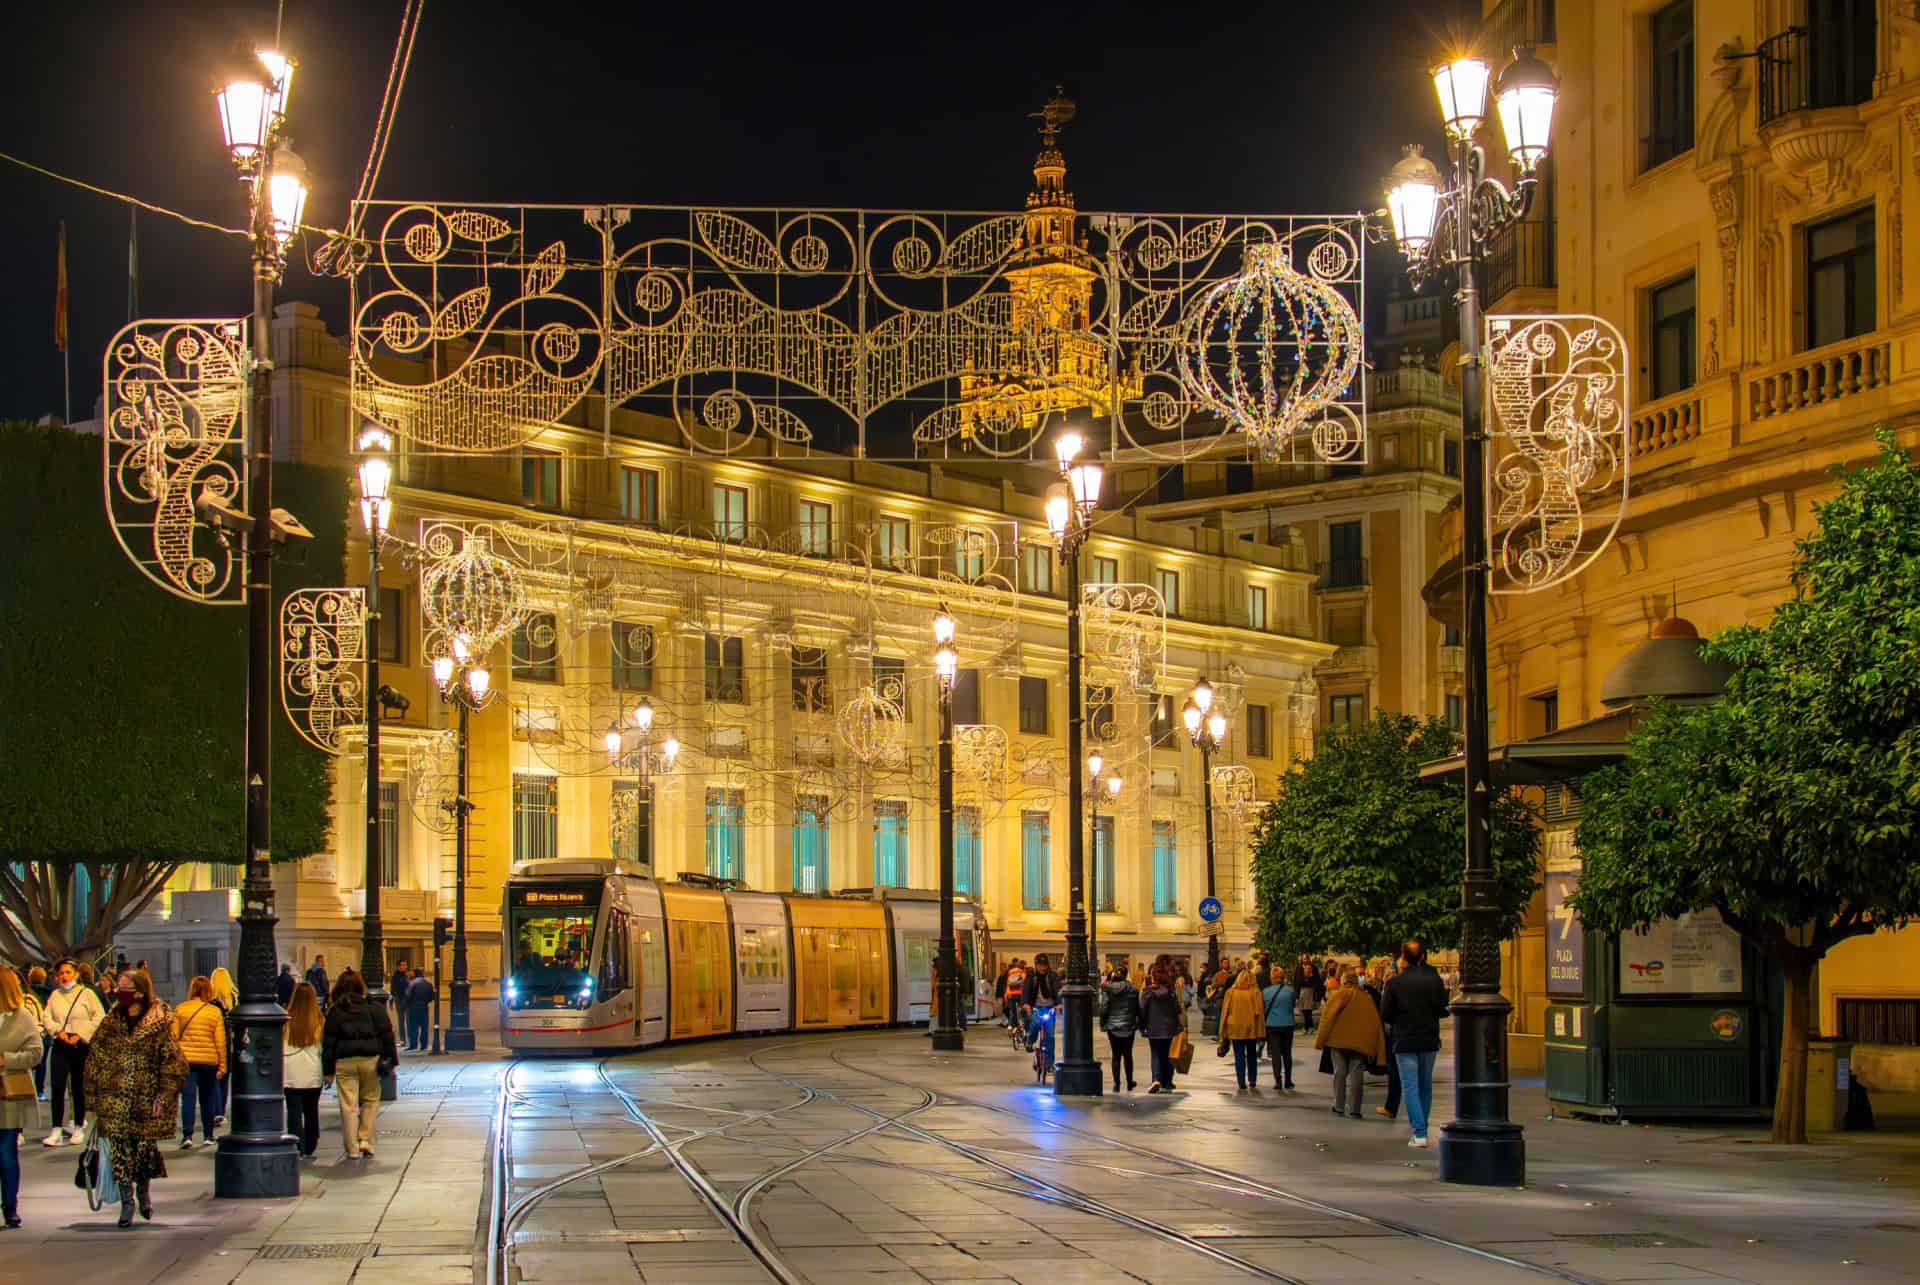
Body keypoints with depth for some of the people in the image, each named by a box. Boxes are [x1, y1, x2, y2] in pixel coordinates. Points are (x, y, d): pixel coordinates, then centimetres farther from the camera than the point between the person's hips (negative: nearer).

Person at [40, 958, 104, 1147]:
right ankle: (56, 1131, -9)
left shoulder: (87, 994, -1)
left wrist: (80, 1035, -12)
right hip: (60, 1046, 2)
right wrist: (58, 1031, -11)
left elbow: (99, 1018, -6)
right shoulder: (55, 995, 10)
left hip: (82, 1046, -2)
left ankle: (78, 1128, 19)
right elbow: (46, 1017, 7)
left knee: (79, 1088, 6)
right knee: (57, 1087, -7)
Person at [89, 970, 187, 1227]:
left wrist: (163, 1097, -11)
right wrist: (94, 1096, 7)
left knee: (146, 1146, 2)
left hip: (146, 1097, -3)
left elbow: (172, 1063, -5)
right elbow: (96, 1057, 12)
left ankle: (144, 1188, 29)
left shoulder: (159, 1024, -4)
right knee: (120, 1147, -5)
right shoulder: (111, 1023, 8)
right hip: (114, 1096, 3)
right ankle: (126, 1202, 1)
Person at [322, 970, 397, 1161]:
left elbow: (328, 1043, 3)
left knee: (348, 1106, 2)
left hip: (344, 1062, 0)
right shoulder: (374, 1008, 2)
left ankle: (352, 1149, 2)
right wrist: (391, 1060, 8)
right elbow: (387, 1035, 2)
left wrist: (328, 1071, 7)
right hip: (371, 1060, 0)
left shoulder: (335, 1012, 2)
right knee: (370, 1101, 15)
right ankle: (365, 1141, 4)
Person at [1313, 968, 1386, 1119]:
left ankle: (1339, 1107, 8)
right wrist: (1379, 1054, 13)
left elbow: (1328, 1016, -5)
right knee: (1356, 1074, 2)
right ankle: (1353, 1109, -5)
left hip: (1340, 1039, -2)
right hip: (1362, 1043, 2)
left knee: (1340, 1072, 8)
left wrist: (1320, 1039, 1)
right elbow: (1376, 1022, 13)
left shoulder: (1341, 994, 1)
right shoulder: (1367, 998, 14)